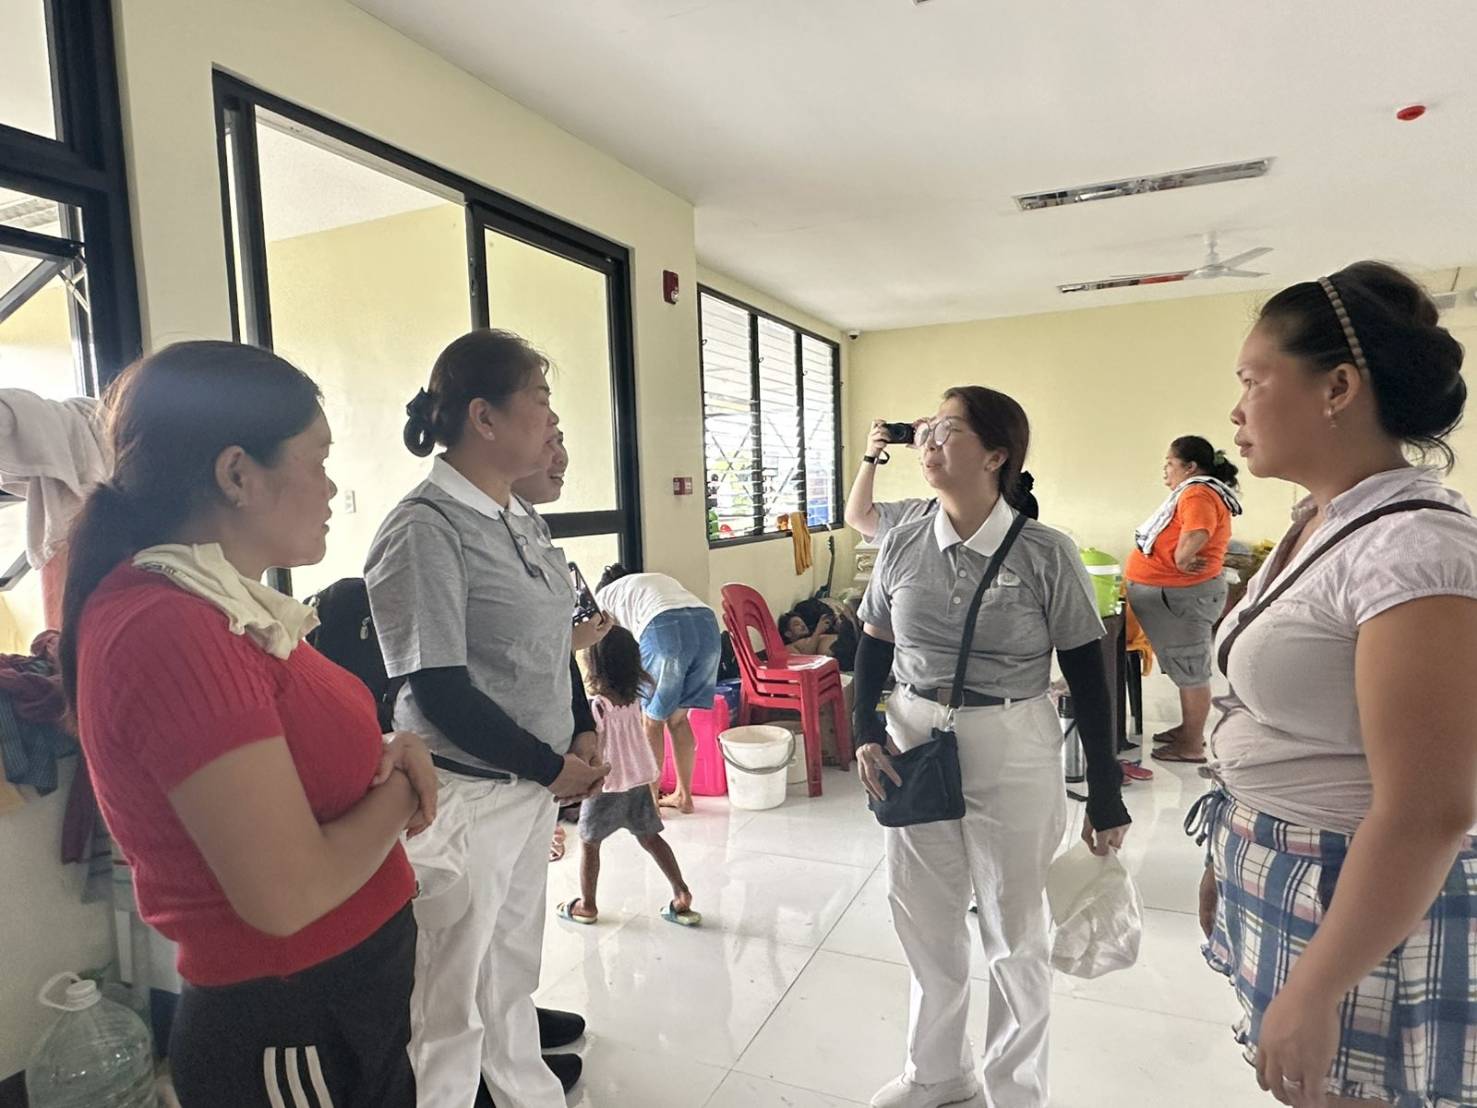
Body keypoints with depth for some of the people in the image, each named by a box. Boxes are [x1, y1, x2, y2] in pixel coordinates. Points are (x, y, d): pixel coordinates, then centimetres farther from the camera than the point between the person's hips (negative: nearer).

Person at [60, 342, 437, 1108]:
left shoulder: (226, 606, 3)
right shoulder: (169, 629, -27)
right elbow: (290, 893, -30)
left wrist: (390, 753, -5)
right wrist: (398, 793, -12)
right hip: (288, 1026, -8)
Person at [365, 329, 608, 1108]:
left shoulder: (519, 518, 6)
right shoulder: (425, 528, -19)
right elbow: (440, 694, -21)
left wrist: (582, 735, 2)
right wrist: (552, 766, -13)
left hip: (532, 784, 8)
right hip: (466, 796, -8)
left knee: (515, 964, 26)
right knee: (453, 999, 11)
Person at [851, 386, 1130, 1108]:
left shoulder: (1044, 555, -12)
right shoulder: (902, 547, -2)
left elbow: (1088, 680, -7)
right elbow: (872, 650, 8)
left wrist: (1105, 797, -4)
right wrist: (866, 736, -5)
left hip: (1013, 757, -3)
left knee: (1013, 933, 14)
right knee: (923, 921, 18)